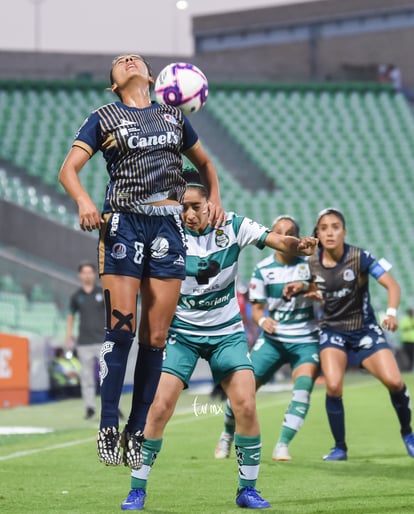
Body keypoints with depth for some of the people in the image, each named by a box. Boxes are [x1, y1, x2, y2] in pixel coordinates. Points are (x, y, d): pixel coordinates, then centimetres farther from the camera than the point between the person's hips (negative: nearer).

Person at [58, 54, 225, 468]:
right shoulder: (104, 118, 9)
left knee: (156, 336, -2)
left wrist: (214, 200, 12)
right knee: (121, 329, -12)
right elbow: (69, 169, 2)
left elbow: (204, 163, 31)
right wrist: (84, 201, -18)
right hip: (123, 224, -3)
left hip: (168, 225, 3)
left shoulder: (174, 117, 19)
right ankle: (108, 427, -4)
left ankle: (137, 431, 5)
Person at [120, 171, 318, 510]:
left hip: (227, 331, 1)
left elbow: (276, 240, -16)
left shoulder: (232, 225, -9)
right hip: (182, 332, -1)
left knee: (246, 407, -12)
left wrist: (297, 245, -37)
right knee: (160, 408, -12)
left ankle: (247, 489, 4)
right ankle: (137, 489, 1)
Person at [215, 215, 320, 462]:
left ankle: (283, 444, -17)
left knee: (303, 385, -23)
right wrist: (263, 319, -19)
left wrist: (304, 286, -29)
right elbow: (257, 308, 4)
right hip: (273, 338, 1)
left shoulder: (308, 264, -1)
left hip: (305, 340, -1)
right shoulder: (263, 269, 0)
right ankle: (227, 435, 17)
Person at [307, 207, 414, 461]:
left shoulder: (360, 257, -16)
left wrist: (392, 312, -34)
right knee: (333, 386, -21)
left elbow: (392, 284, -18)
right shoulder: (311, 263, -5)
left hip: (365, 329, -1)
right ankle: (340, 447, -3)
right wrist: (309, 291, -6)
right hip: (333, 331, 1)